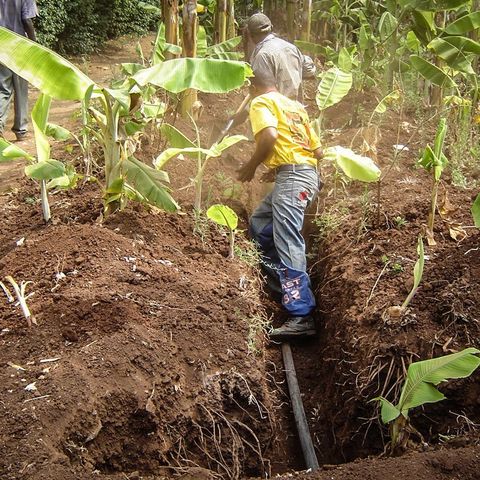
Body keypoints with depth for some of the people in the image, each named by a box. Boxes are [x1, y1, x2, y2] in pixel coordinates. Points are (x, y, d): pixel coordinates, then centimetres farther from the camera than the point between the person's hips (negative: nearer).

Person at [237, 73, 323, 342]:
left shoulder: (261, 102, 4)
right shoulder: (296, 106, 26)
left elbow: (270, 136, -17)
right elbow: (318, 151, 22)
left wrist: (251, 167, -2)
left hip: (292, 176, -9)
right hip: (307, 172, 9)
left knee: (288, 244, -14)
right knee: (259, 223, 22)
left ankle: (302, 317, -20)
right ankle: (286, 280, 21)